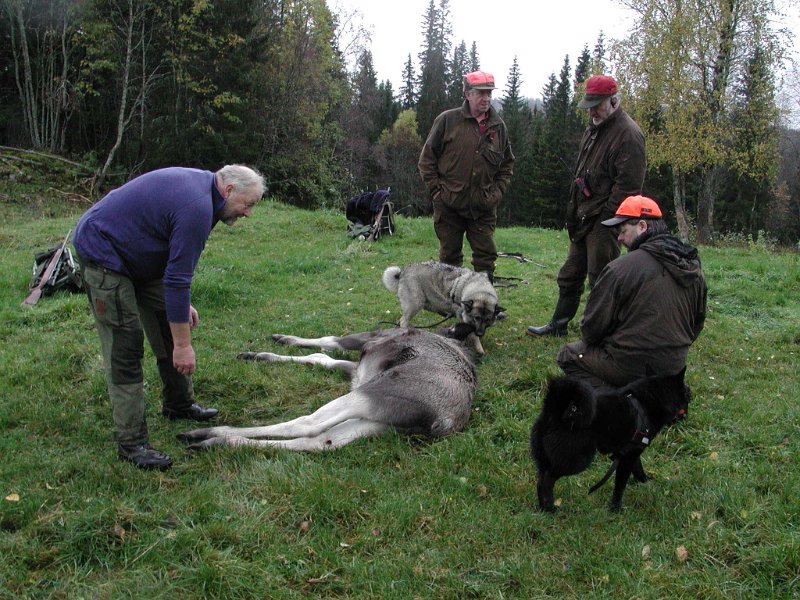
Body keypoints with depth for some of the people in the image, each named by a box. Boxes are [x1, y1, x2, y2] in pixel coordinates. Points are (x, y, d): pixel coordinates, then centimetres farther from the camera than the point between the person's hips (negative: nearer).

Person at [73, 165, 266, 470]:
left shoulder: (201, 183, 4)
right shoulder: (197, 208, -28)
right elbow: (177, 279, -28)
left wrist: (182, 304, 12)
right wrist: (183, 345, -23)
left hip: (134, 252, 11)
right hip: (103, 256, -11)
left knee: (170, 326, 13)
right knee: (126, 348, -10)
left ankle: (179, 404, 29)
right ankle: (131, 442, -3)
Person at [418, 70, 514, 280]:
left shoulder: (498, 126, 7)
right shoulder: (447, 120, -3)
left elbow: (507, 163, 18)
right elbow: (427, 158, 0)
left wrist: (497, 192, 6)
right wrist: (437, 190, -5)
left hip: (483, 208, 3)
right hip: (449, 206, -2)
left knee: (486, 256, 3)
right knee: (449, 257, 7)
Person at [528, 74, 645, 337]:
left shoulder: (627, 133, -15)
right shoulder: (594, 128, 16)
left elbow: (628, 184, -20)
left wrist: (607, 215, -19)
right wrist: (574, 210, 16)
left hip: (604, 220, -10)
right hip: (584, 217, 10)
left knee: (600, 279, -3)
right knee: (570, 274, 17)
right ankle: (558, 324, 28)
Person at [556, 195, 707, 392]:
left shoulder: (621, 268, -19)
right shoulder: (694, 268, 3)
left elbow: (593, 326, -13)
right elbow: (697, 324, 13)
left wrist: (588, 338, 9)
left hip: (632, 366, -8)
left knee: (568, 354, 12)